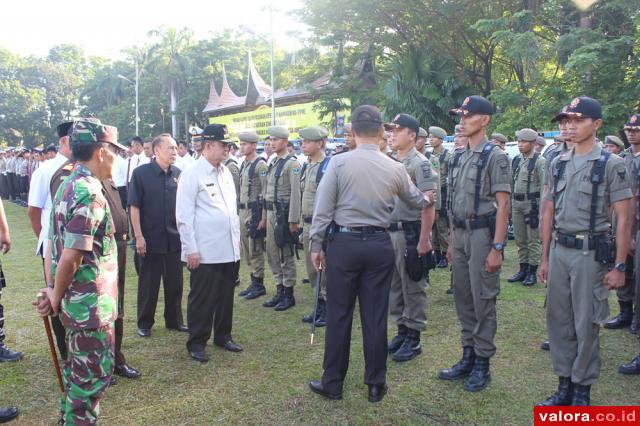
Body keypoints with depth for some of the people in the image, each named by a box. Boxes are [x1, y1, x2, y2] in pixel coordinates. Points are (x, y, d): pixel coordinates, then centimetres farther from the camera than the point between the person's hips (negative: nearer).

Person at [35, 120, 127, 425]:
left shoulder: (71, 185, 9)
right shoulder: (90, 193, -22)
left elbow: (62, 249, 8)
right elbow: (71, 257, -24)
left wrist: (55, 293, 7)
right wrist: (56, 298, -10)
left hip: (78, 300, 10)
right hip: (92, 304, -10)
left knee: (79, 369, 24)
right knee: (95, 374, 4)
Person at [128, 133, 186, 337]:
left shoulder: (178, 174, 3)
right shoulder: (141, 173, -7)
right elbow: (134, 206, -8)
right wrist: (139, 236, -12)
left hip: (174, 238, 4)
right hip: (150, 239, -4)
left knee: (175, 282, 12)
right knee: (148, 283, 8)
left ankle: (174, 320, 26)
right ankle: (144, 323, 22)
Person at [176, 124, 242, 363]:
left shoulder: (226, 172, 12)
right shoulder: (192, 175, -9)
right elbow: (184, 216, -11)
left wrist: (237, 237, 16)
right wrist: (191, 249, -13)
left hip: (230, 249, 6)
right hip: (205, 252, -6)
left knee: (226, 296, 15)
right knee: (202, 299, 5)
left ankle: (223, 336, 30)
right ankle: (196, 343, 19)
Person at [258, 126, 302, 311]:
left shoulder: (292, 164, -11)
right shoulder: (272, 163, 15)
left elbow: (295, 193, -16)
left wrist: (293, 220, -19)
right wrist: (264, 216, 17)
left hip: (283, 213, -8)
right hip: (271, 212, 9)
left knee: (286, 255, 0)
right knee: (272, 254, 13)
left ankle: (289, 295, 11)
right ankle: (279, 291, 25)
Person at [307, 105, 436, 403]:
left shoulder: (339, 162, -7)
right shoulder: (395, 168, 2)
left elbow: (323, 208, -7)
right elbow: (417, 200, 20)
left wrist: (316, 245, 3)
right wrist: (428, 199, 44)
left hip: (343, 242, -2)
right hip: (379, 244, 2)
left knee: (339, 314, 7)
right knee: (376, 316, 9)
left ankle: (332, 384, 19)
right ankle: (376, 385, 21)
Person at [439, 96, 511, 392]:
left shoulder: (495, 157, -9)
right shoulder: (459, 158, 14)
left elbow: (502, 205, -14)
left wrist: (497, 248, -18)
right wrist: (452, 241, 16)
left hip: (483, 234, -8)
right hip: (460, 234, 8)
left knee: (483, 301, -1)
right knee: (463, 298, 13)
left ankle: (482, 364, 12)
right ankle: (468, 357, 26)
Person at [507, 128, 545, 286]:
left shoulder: (539, 161, -8)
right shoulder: (516, 160, 11)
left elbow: (544, 186, -11)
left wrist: (542, 209, -15)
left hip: (532, 203, -6)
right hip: (516, 203, 6)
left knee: (533, 240, 1)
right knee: (520, 239, 12)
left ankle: (532, 272, 9)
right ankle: (523, 270, 22)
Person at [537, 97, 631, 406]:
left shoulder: (611, 164, -6)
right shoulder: (558, 164, 9)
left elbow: (622, 219, -7)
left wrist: (619, 267, -10)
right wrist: (545, 258, 12)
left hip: (590, 253, -5)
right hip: (559, 251, 5)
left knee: (586, 325, 3)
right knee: (558, 320, 11)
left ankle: (582, 391, 19)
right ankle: (564, 385, 26)